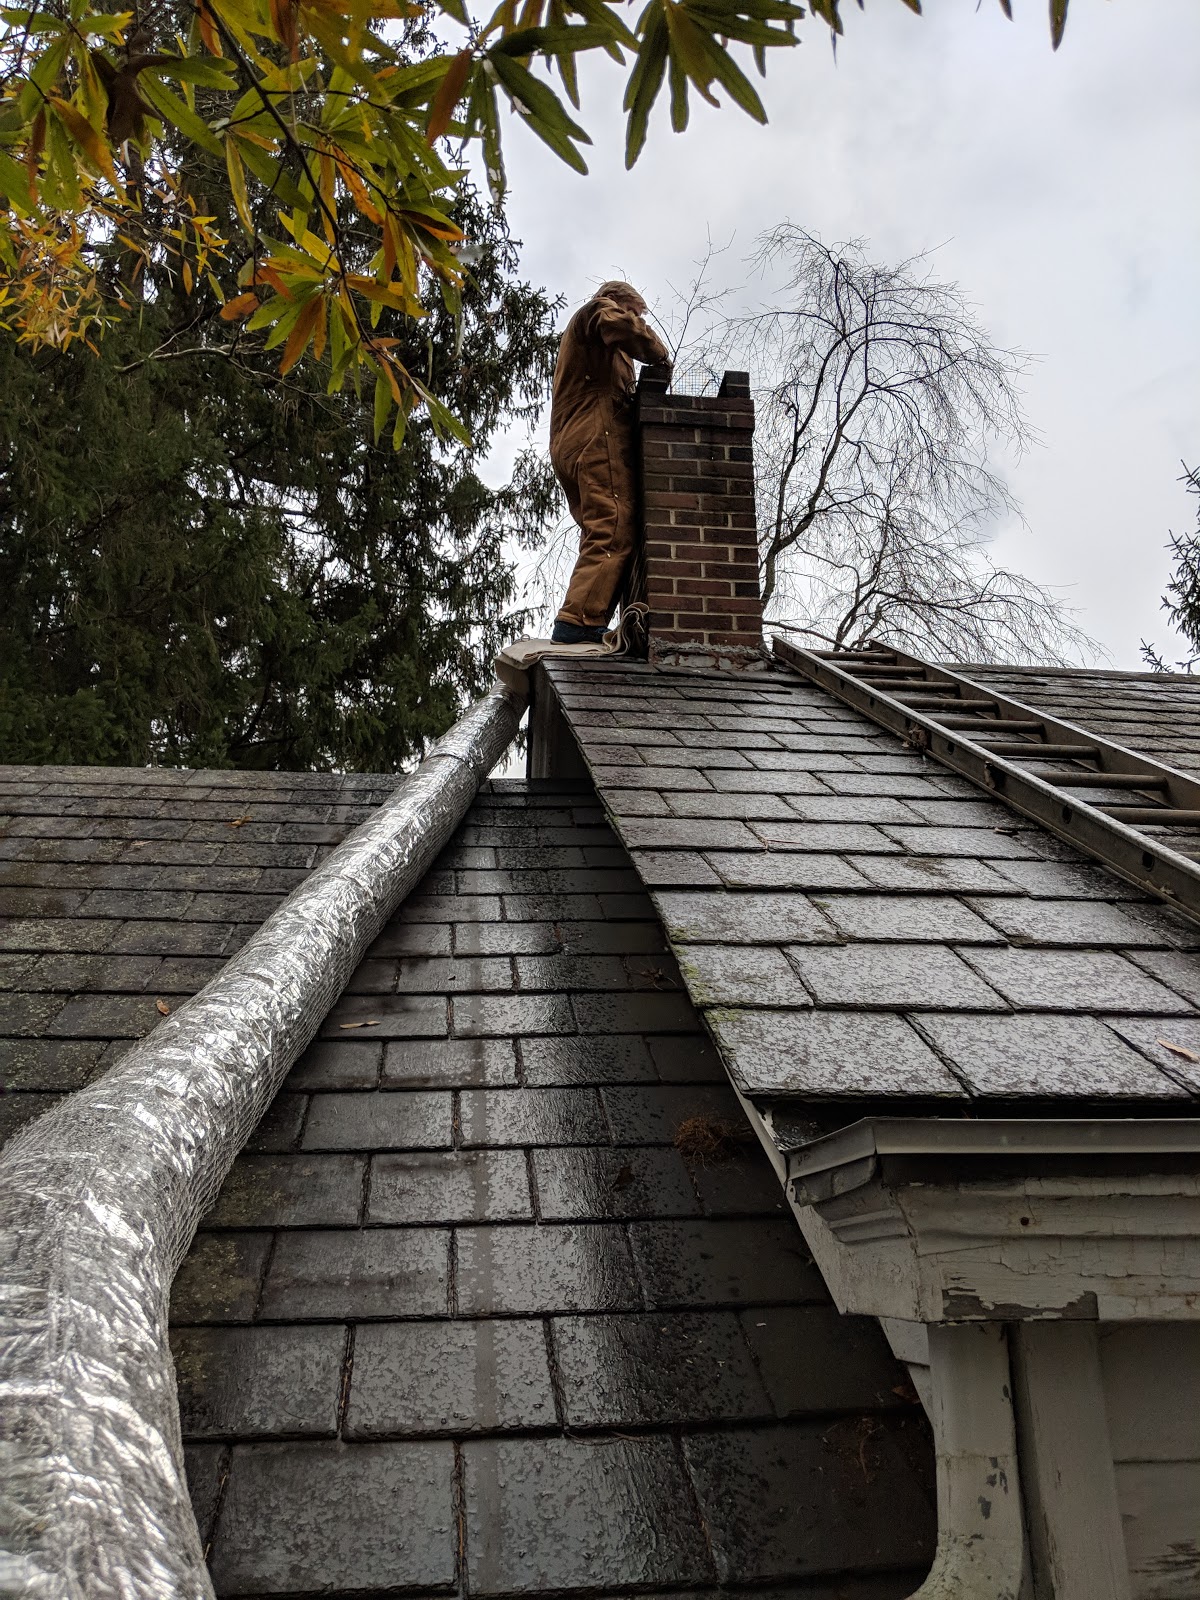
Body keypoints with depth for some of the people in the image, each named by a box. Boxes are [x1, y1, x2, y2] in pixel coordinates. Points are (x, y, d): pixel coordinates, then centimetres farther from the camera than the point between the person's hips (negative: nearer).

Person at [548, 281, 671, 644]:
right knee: (613, 533, -21)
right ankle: (579, 624, -33)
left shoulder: (578, 332, 40)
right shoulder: (599, 309, 12)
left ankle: (577, 628, -5)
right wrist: (661, 358, 0)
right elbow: (625, 328, -13)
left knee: (599, 537, 6)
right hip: (598, 438, -10)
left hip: (567, 446, 10)